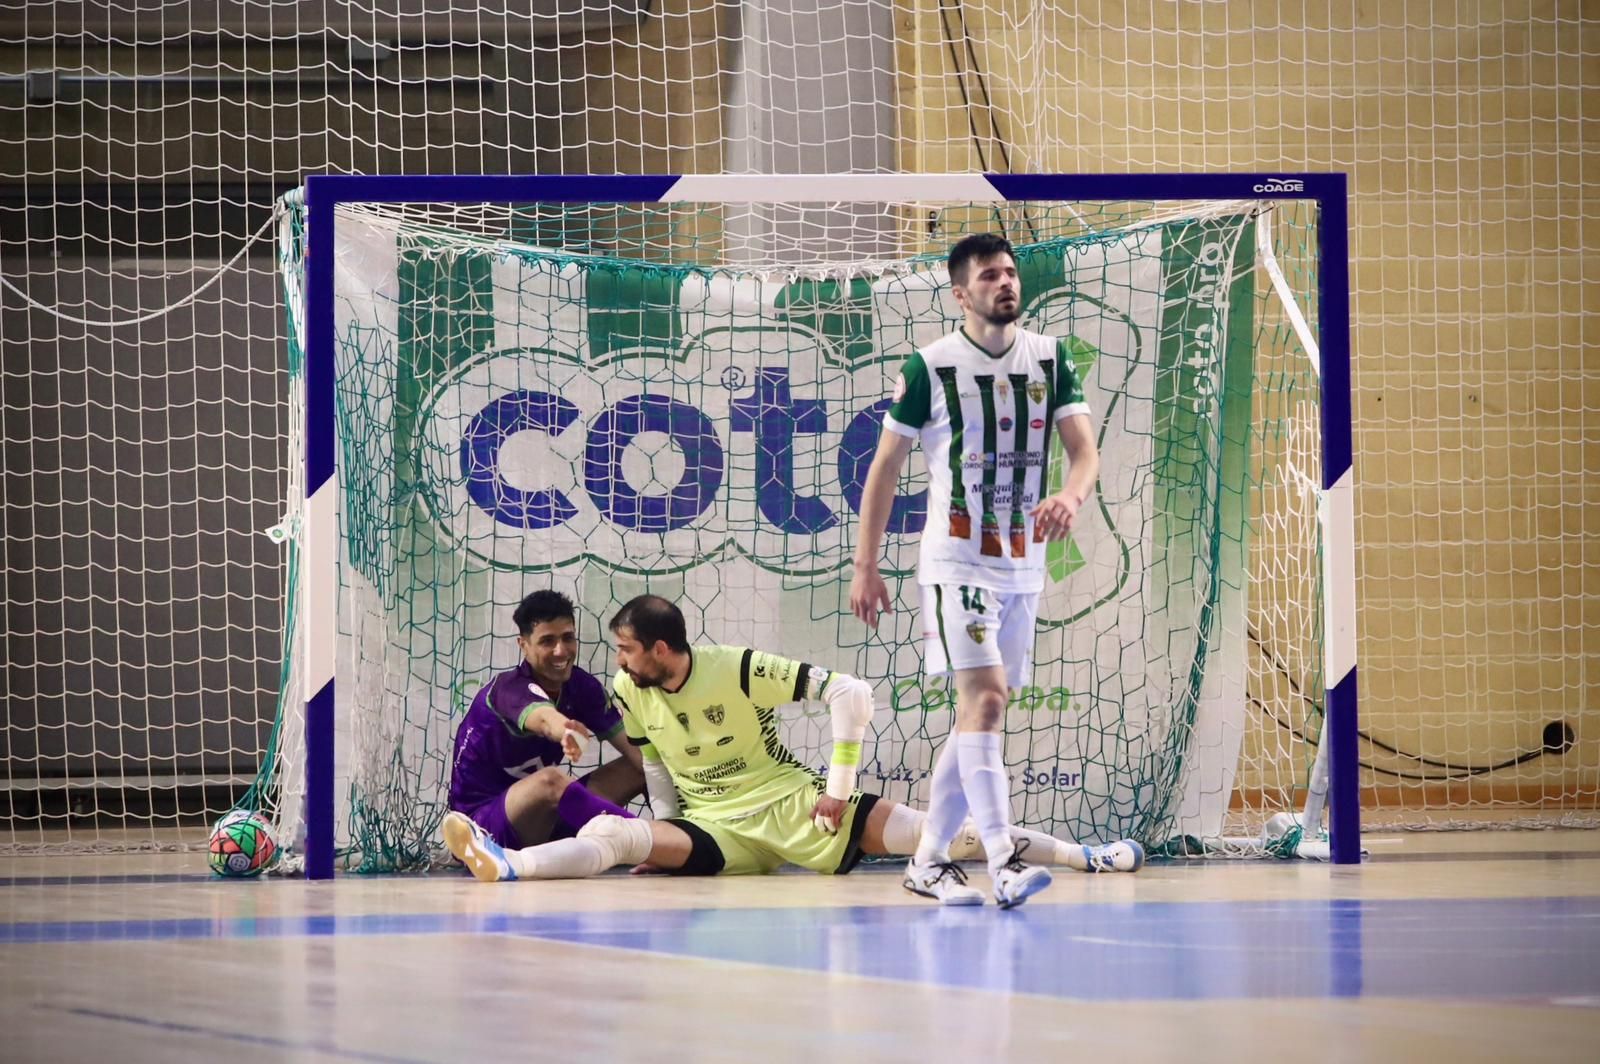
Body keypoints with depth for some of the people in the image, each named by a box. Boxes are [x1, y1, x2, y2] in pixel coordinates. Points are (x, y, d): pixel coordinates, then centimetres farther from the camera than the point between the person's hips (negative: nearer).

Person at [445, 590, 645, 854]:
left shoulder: (581, 686, 1)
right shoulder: (509, 690, -20)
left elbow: (633, 747, -8)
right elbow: (543, 718, -44)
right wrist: (566, 732, -68)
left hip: (545, 819, 8)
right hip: (482, 819, -8)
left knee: (640, 766, -2)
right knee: (550, 780, -38)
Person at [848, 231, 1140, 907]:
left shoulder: (1049, 359, 6)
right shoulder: (930, 367, -6)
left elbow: (1085, 450, 0)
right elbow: (885, 466, 0)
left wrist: (1071, 496, -24)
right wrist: (865, 567, -3)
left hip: (1023, 564, 5)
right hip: (956, 560, -5)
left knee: (980, 712, 9)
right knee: (984, 698, -19)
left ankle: (927, 862, 19)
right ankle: (1003, 863, -25)